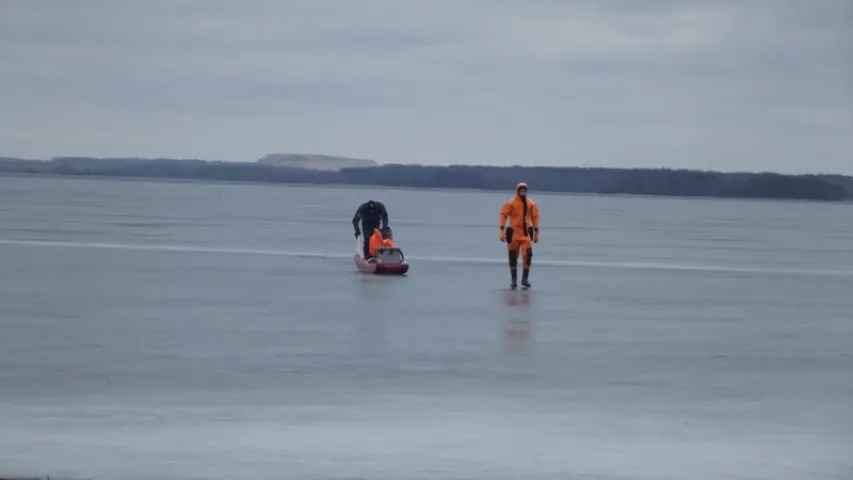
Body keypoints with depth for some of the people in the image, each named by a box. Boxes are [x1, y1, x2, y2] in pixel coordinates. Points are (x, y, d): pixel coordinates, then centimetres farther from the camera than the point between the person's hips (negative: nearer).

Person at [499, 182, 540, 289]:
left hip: (526, 233, 2)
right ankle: (514, 280, 16)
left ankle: (525, 279, -3)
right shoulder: (510, 203, -6)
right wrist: (502, 231, -12)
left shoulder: (531, 204, 4)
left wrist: (536, 233, 10)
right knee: (513, 257, 5)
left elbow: (535, 217, 11)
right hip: (514, 233, -2)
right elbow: (503, 215, -6)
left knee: (528, 255, -11)